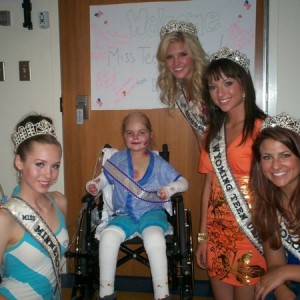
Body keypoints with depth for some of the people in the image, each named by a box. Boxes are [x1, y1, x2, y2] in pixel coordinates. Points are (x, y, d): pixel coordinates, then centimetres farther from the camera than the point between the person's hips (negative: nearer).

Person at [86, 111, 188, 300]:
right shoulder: (117, 160, 3)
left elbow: (183, 183, 4)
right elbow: (102, 180, 10)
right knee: (108, 236, -30)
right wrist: (93, 186, -13)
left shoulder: (158, 164, 0)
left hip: (152, 213, -1)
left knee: (154, 238, -35)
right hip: (124, 215, 2)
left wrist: (170, 189, -17)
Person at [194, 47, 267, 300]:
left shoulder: (263, 128, -11)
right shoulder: (214, 132, 9)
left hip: (249, 232, -5)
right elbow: (209, 186, 8)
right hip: (217, 232, 6)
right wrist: (203, 236, 7)